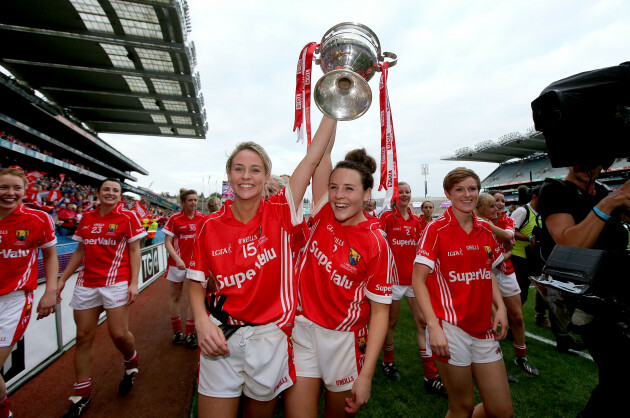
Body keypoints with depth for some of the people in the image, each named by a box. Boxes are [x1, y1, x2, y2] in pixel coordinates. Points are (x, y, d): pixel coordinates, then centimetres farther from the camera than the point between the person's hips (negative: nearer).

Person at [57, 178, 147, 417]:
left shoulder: (128, 216, -3)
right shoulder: (87, 218, 11)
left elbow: (134, 251, -6)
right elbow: (80, 251, 18)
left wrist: (134, 282, -12)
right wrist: (62, 279, 15)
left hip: (116, 282, -4)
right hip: (86, 283, 5)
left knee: (119, 334, -5)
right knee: (83, 337, 8)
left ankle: (131, 362, 29)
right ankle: (82, 394, 25)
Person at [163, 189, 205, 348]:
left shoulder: (202, 218, 1)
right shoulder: (175, 219, -4)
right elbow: (168, 242, -5)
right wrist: (177, 259, -18)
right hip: (177, 262, -1)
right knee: (175, 295, 12)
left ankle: (190, 333, 17)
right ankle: (176, 331, 29)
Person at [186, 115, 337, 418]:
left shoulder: (280, 214, -10)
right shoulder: (211, 226, -5)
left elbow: (313, 158, -14)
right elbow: (197, 281, 5)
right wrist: (202, 320, -11)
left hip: (270, 336, 0)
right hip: (221, 339, 1)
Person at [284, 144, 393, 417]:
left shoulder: (376, 244, -14)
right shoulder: (323, 216, -5)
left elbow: (380, 311, -12)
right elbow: (323, 151, -8)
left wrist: (366, 375, -14)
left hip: (344, 339, -2)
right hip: (302, 328, 2)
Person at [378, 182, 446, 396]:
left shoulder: (416, 220, 8)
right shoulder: (387, 216, -7)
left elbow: (418, 248, 17)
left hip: (413, 276, 5)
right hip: (394, 276, -4)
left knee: (422, 322, 5)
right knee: (391, 322, 11)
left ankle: (431, 376, 16)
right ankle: (388, 362, 35)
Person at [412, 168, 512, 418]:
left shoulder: (485, 230, 6)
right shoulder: (436, 229, -11)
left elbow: (488, 273, 18)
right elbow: (418, 280, -13)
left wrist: (500, 307, 2)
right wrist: (433, 326, -21)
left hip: (483, 328, 6)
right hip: (451, 328, -6)